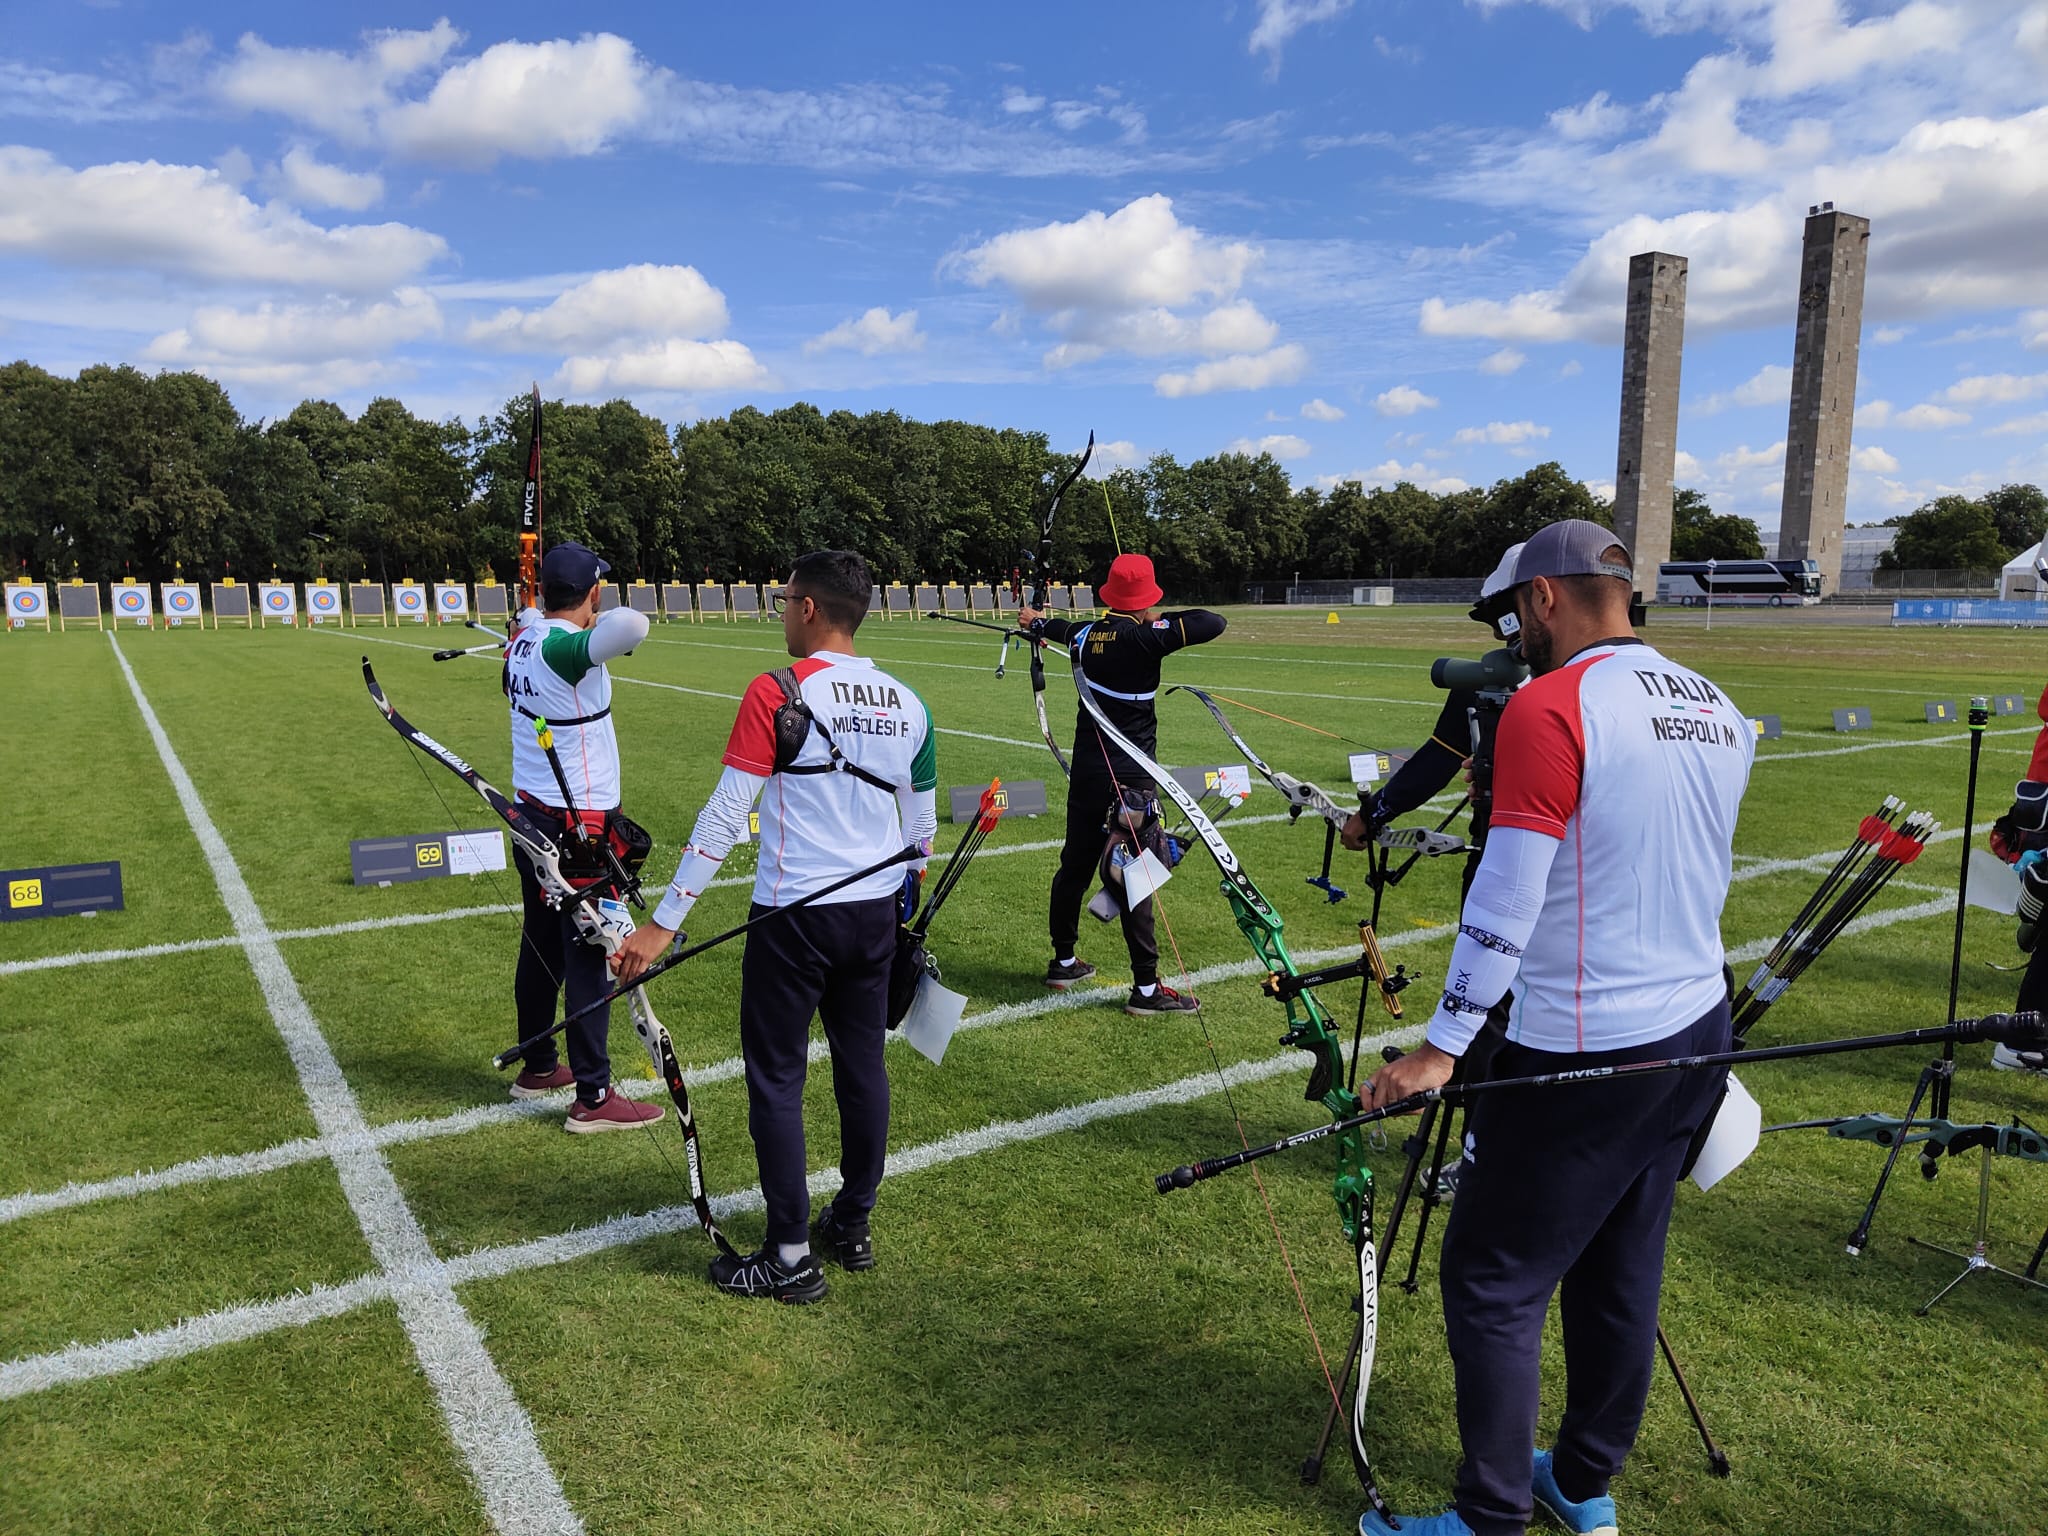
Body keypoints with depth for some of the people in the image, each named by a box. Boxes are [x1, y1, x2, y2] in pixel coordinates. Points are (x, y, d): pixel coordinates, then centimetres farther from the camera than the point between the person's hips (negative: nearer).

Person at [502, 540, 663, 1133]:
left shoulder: (523, 642, 4)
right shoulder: (565, 648, -22)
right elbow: (631, 626, -42)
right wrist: (604, 619, -20)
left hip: (531, 813, 9)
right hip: (578, 824, -9)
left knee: (541, 945, 18)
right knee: (591, 955, -2)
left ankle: (537, 1067, 32)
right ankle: (592, 1097, 5)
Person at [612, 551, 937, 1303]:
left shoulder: (777, 693, -13)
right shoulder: (906, 704, 5)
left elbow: (726, 814, -15)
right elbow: (920, 827, 11)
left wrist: (664, 920, -11)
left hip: (795, 916, -6)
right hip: (875, 913, 6)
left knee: (776, 1080, 6)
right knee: (863, 1067, 16)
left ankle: (791, 1258, 14)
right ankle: (852, 1228, 30)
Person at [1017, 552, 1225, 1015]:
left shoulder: (1090, 633, 4)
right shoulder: (1142, 638, -17)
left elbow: (1065, 629, 27)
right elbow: (1213, 624, -23)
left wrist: (1038, 621, 50)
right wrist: (1163, 620, -5)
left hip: (1087, 774, 7)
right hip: (1129, 780, -7)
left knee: (1075, 866, 17)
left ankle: (1063, 962, 32)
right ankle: (1146, 988, 2)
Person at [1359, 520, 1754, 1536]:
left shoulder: (1550, 707, -17)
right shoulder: (1718, 710, 8)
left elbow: (1508, 896, -19)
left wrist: (1444, 1044, -14)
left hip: (1582, 1058, -8)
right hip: (1696, 1033, 8)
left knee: (1492, 1282, 4)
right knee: (1621, 1272, 19)